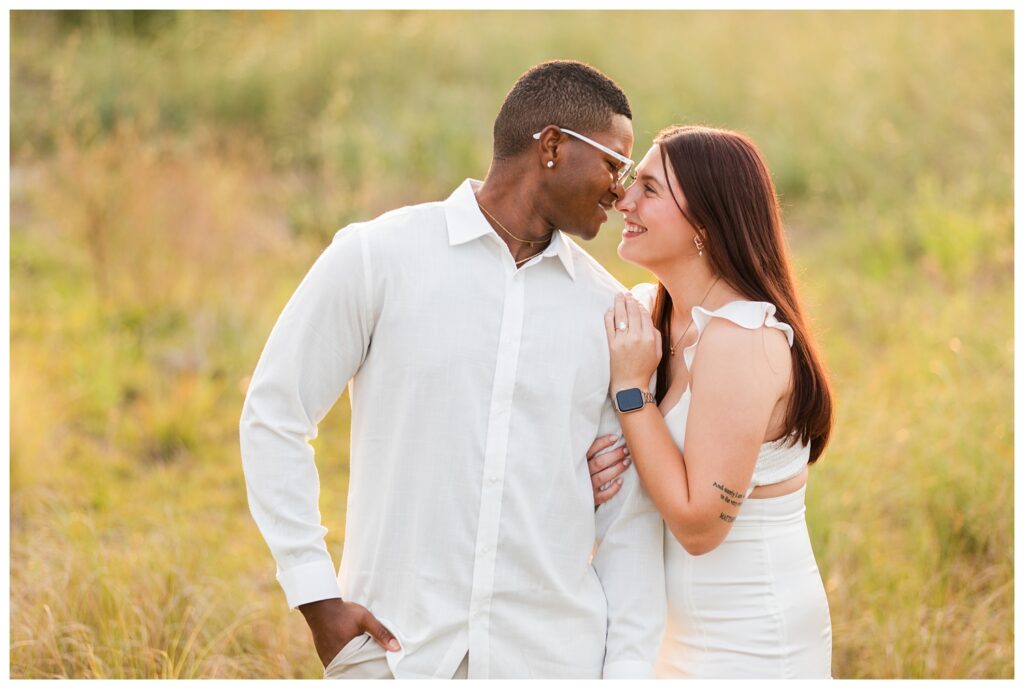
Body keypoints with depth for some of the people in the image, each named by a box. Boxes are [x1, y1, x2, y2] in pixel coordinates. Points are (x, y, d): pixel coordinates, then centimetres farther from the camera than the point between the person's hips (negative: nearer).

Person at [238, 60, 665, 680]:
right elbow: (275, 415, 1)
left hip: (555, 654, 3)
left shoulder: (609, 310, 7)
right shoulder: (379, 257, -2)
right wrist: (318, 597, -5)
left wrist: (628, 670, 1)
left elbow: (629, 511, 8)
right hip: (397, 648, -3)